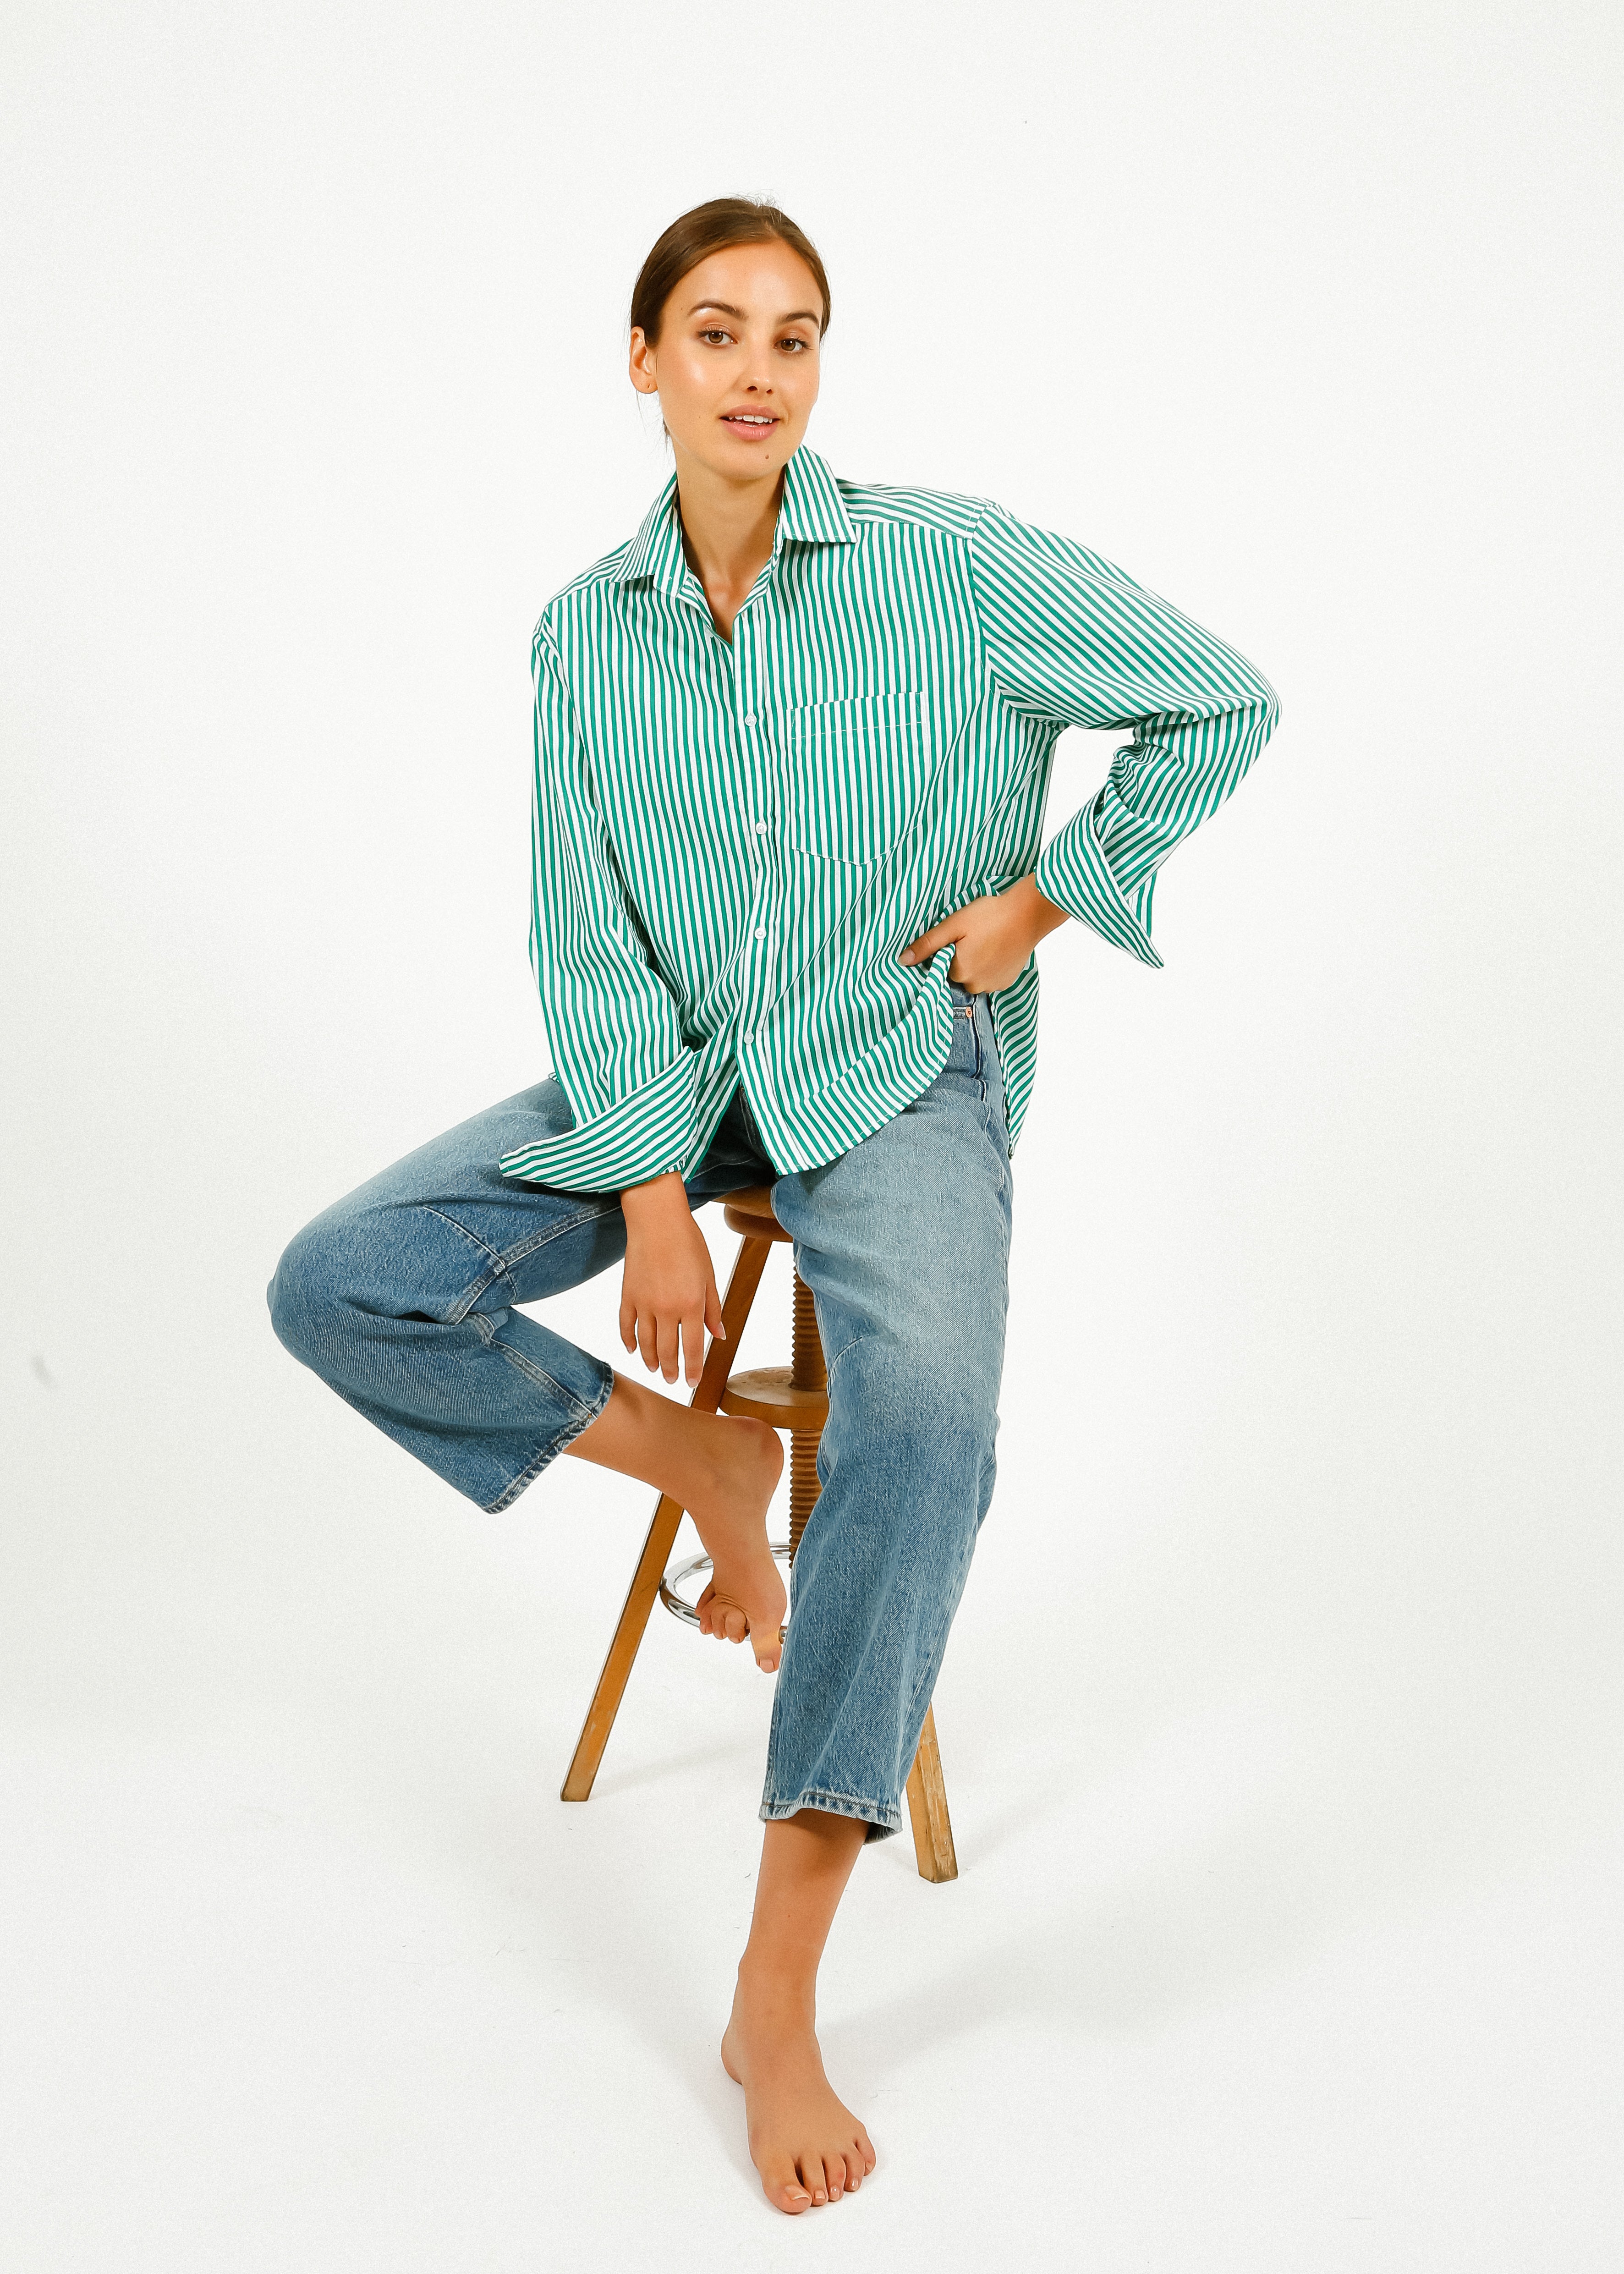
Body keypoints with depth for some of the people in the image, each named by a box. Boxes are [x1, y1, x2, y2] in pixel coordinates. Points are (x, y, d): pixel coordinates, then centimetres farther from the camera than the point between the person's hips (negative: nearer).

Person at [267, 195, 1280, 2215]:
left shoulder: (950, 563, -8)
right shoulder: (590, 633, 2)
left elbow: (1221, 704, 0)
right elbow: (587, 939, 0)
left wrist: (1044, 900, -3)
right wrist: (653, 1197, -10)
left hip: (899, 1072, -3)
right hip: (670, 1071, 4)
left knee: (924, 1424, -33)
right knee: (340, 1288, -13)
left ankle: (778, 1993, -23)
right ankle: (699, 1457, 8)